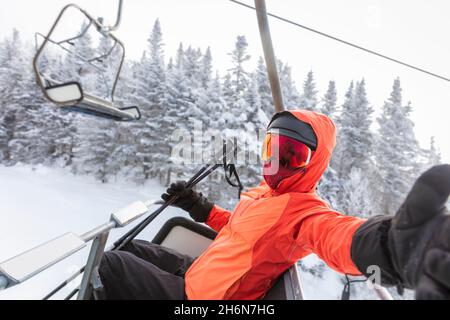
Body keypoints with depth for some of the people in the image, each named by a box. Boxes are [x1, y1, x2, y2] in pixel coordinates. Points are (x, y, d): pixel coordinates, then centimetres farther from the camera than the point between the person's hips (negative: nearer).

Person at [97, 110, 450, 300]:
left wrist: (392, 246, -73)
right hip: (200, 272, 9)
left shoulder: (305, 210, -25)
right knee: (136, 249, 23)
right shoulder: (263, 193, 6)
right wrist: (201, 208, 11)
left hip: (199, 294, -9)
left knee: (113, 264, -6)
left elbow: (335, 232, -50)